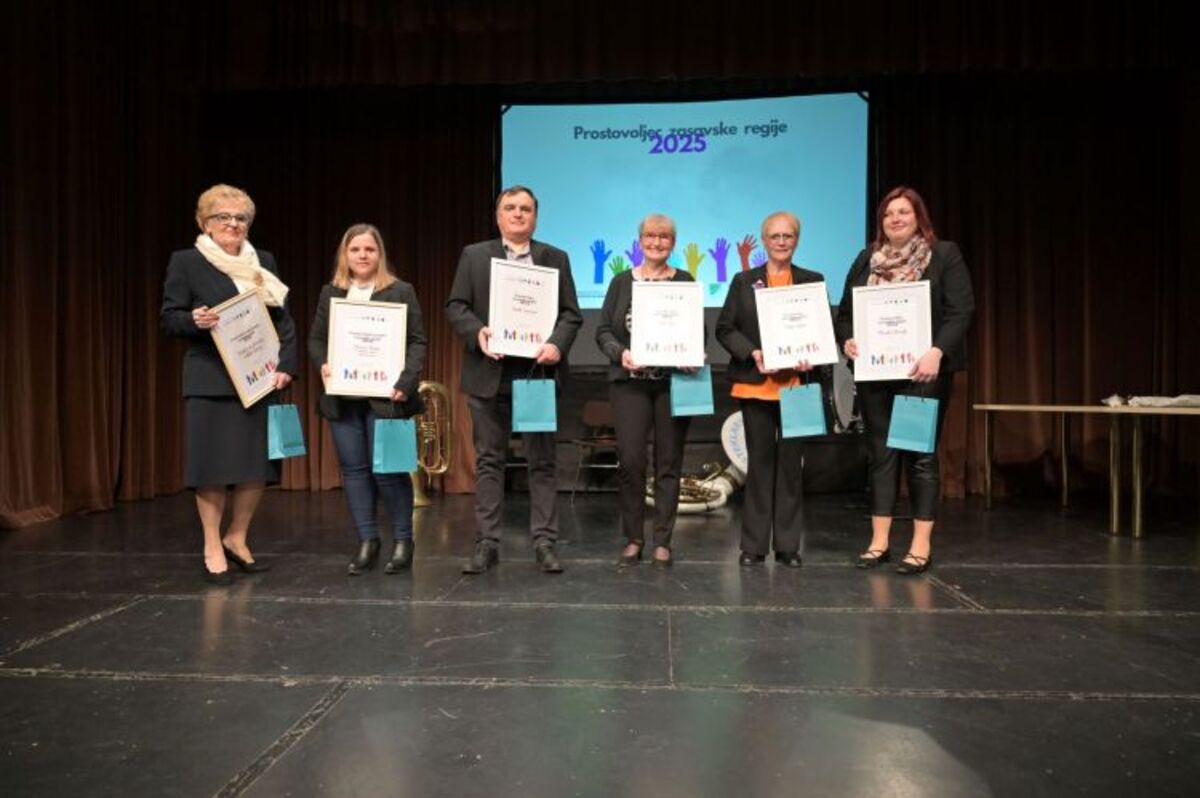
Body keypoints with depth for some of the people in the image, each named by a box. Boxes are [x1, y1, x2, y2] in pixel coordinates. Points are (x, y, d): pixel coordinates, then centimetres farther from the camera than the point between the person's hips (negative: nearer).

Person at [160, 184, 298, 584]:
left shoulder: (263, 262, 11)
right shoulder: (186, 261, 1)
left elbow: (283, 320, 9)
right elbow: (168, 318, 0)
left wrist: (285, 366, -4)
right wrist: (194, 320, -22)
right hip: (210, 382, -4)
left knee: (259, 464, 5)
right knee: (212, 465, 0)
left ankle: (236, 538, 24)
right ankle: (212, 548, 15)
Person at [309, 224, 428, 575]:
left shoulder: (401, 291, 0)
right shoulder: (330, 293, 12)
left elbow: (417, 341, -3)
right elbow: (316, 339, 13)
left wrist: (405, 382, -16)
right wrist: (322, 365, -8)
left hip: (383, 396, -4)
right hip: (342, 397, 4)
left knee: (387, 468, -4)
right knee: (353, 469, 7)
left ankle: (403, 541, 13)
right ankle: (367, 541, 17)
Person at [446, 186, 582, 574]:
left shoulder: (555, 258, 10)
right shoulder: (474, 255, 9)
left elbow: (571, 313, 5)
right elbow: (455, 306, 5)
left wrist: (557, 344, -14)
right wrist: (477, 333, -14)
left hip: (538, 372, 0)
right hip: (489, 375, 0)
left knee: (542, 460, 4)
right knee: (489, 460, 5)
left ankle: (545, 542, 12)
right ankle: (487, 543, 13)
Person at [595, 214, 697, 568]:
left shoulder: (685, 282, 9)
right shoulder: (622, 282, 9)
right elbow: (603, 330, 5)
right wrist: (620, 353, -13)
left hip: (673, 381, 0)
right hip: (630, 381, 0)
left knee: (668, 462, 3)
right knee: (630, 459, -5)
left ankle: (662, 542, 12)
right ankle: (633, 539, 10)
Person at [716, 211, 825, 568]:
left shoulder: (813, 281, 9)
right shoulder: (744, 281, 8)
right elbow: (725, 328, 3)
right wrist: (753, 353, -12)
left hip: (796, 385, 0)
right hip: (755, 384, 0)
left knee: (791, 463, 4)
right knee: (759, 462, 5)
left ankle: (788, 545, 14)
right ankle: (754, 545, 12)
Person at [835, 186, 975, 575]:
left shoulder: (944, 255, 1)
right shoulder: (867, 259, 12)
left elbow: (961, 310, -8)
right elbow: (845, 310, 13)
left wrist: (936, 352, -22)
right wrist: (848, 340, -8)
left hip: (923, 370, -3)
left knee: (920, 455, 1)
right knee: (881, 454, 8)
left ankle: (921, 546, 9)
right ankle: (879, 541, 15)